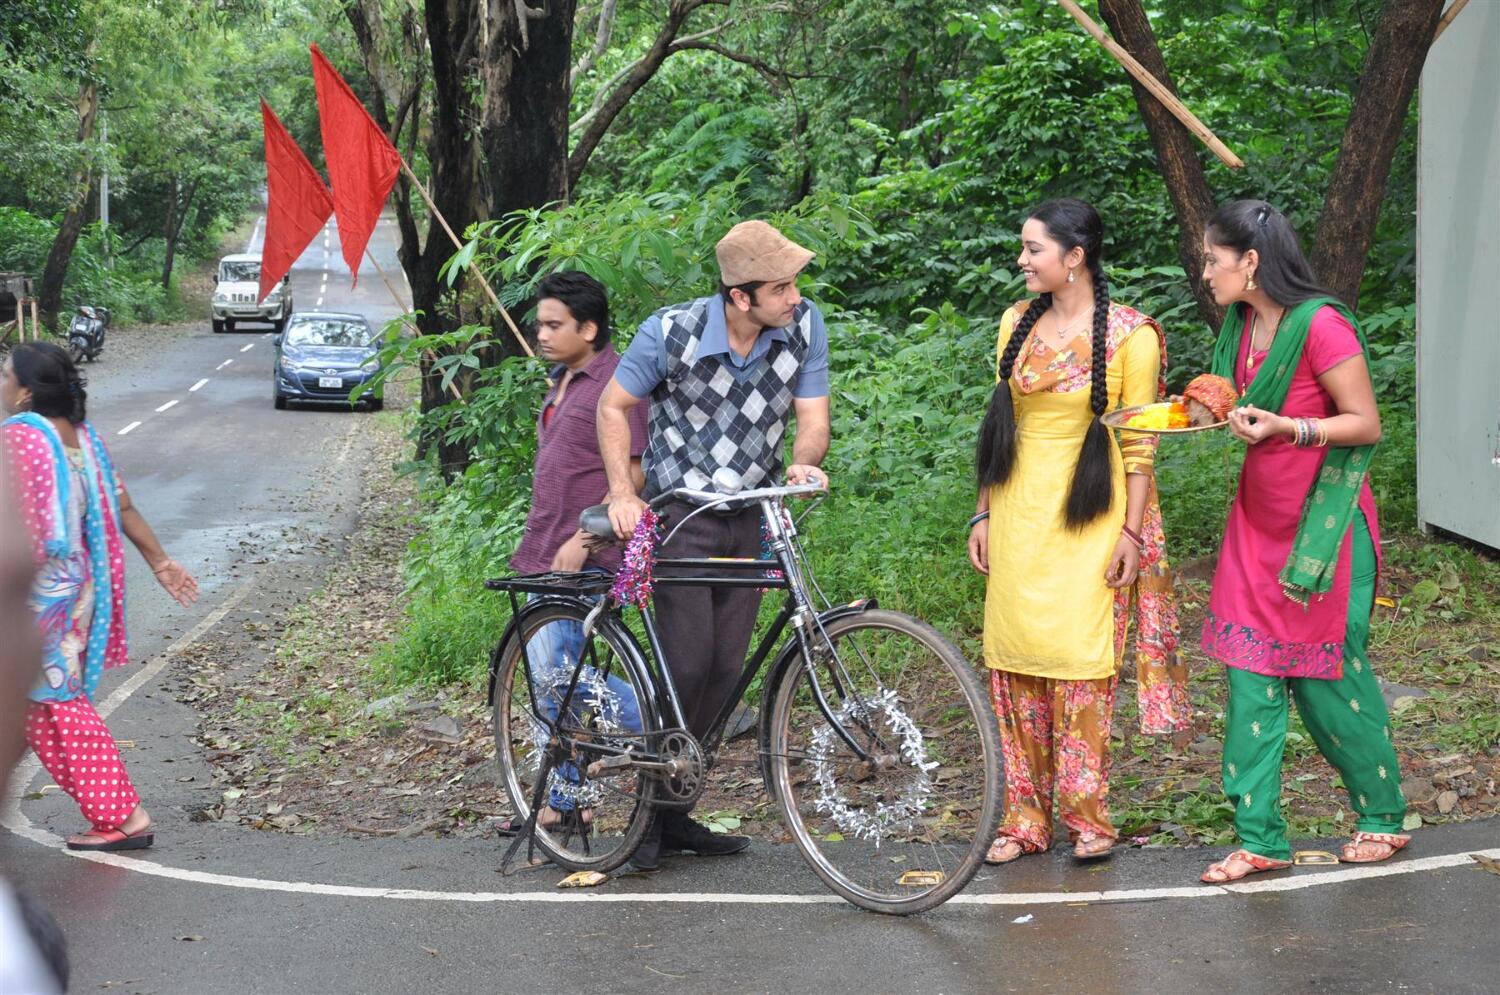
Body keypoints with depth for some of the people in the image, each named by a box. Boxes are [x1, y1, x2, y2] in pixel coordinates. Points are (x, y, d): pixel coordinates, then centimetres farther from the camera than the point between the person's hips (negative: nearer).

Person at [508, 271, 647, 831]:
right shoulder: (561, 383, 18)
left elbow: (631, 473, -18)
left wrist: (583, 538, -21)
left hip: (587, 560, -10)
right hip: (547, 557, 10)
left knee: (558, 673, -17)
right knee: (548, 680, 11)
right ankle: (565, 800, 19)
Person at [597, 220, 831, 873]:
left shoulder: (805, 325, -10)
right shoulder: (671, 332, -17)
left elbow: (812, 416, -5)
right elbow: (614, 406, -4)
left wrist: (804, 465, -28)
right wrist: (621, 494, -15)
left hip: (752, 518, 4)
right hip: (680, 516, -4)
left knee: (725, 671, 5)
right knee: (686, 664, -12)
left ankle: (675, 814, 17)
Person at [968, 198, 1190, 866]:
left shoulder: (1129, 335, -6)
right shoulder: (1018, 324, 9)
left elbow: (1139, 442, -5)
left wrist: (1131, 532, -9)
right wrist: (983, 515, 11)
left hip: (1088, 517, -5)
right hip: (1018, 514, 5)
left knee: (1081, 662, -5)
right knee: (1015, 660, 4)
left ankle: (1086, 814, 5)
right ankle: (1025, 816, 11)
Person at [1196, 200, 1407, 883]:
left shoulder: (1320, 324, -17)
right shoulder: (1242, 324, 7)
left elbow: (1365, 424, -15)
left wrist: (1284, 427, -26)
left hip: (1324, 519, -7)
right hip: (1260, 520, 7)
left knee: (1327, 673, 1)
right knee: (1252, 675, 2)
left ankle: (1383, 816, 20)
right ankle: (1259, 837, 5)